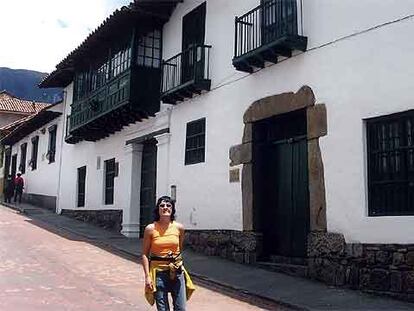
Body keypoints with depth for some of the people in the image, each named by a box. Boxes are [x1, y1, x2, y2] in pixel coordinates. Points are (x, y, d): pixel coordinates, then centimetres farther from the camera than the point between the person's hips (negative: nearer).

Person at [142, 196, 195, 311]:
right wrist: (147, 276, -9)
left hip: (177, 271, 2)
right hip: (158, 271, -2)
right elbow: (145, 254, -3)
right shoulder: (150, 229, -5)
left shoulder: (179, 227, 0)